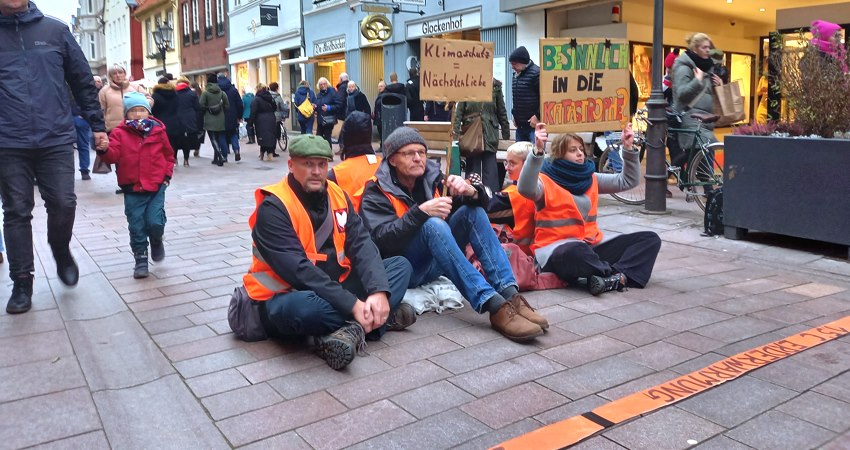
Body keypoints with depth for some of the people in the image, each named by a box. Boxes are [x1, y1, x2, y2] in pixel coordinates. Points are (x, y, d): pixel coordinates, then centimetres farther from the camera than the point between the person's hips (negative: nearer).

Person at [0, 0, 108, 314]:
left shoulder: (55, 30, 8)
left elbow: (83, 82, 11)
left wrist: (97, 126, 8)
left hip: (56, 139, 0)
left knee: (63, 204, -2)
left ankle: (60, 251, 28)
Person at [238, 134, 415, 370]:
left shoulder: (336, 195, 3)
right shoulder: (273, 208, -17)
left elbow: (361, 245, -6)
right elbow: (299, 271, -26)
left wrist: (379, 291, -24)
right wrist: (353, 305, -29)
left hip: (335, 289, 7)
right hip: (287, 296, -6)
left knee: (401, 265, -2)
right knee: (304, 307, -41)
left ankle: (353, 330, -24)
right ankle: (384, 319, -16)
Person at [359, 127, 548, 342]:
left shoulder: (431, 177, 6)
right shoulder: (376, 192, -8)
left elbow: (478, 201, 3)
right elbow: (382, 240, -24)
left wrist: (470, 192, -21)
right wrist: (420, 212, -33)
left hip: (437, 260, 6)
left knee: (472, 211, -13)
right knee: (433, 224, -33)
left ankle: (509, 295, -27)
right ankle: (494, 306, -43)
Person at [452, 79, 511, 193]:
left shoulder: (495, 86, 5)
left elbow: (501, 112, 9)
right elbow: (459, 111, 0)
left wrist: (506, 134, 9)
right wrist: (456, 132, -8)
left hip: (489, 135, 0)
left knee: (490, 169, 0)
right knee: (473, 167, 5)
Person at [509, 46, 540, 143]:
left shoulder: (537, 73, -13)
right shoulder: (516, 74, 14)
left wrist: (538, 116, -17)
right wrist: (514, 114, 15)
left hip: (535, 124, -8)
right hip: (520, 124, 9)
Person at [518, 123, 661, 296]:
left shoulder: (590, 179, 14)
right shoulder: (546, 181, -6)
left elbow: (628, 181, 15)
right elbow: (526, 189, -29)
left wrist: (629, 148, 2)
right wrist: (537, 151, -39)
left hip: (589, 247, 7)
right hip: (555, 250, -7)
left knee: (650, 238, -4)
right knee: (575, 250, -44)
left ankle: (611, 278, -26)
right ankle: (620, 276, -20)